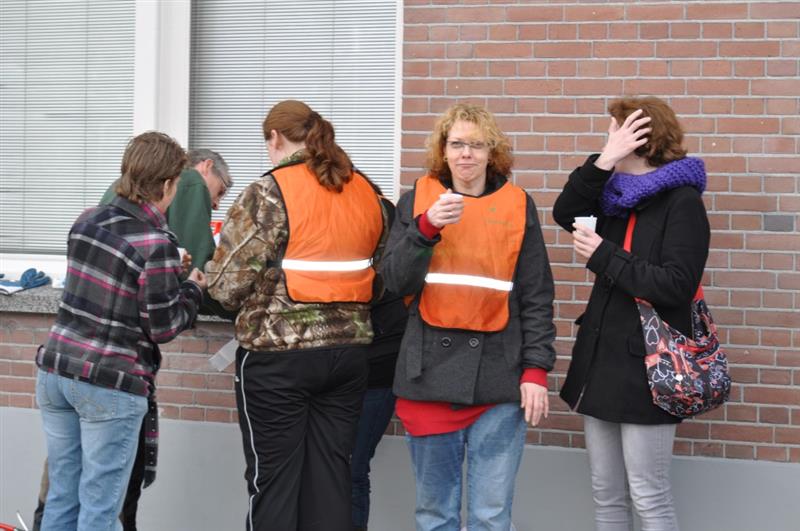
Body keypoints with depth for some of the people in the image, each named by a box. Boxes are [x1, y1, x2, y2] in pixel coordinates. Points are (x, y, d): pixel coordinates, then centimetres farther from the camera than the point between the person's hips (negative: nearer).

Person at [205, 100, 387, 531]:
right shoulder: (367, 193, 6)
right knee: (331, 477, 11)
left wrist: (210, 267, 9)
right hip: (349, 349, 5)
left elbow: (229, 285, -12)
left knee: (273, 480, 4)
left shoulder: (268, 194, -11)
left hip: (278, 353, -5)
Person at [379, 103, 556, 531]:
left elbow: (536, 296, 4)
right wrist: (427, 227, -17)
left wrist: (536, 369, -3)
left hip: (498, 375, -1)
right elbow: (394, 281, -3)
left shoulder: (518, 205, 3)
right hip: (431, 371, 1)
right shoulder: (417, 200, 5)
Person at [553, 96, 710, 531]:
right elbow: (565, 214, -2)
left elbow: (676, 285, -19)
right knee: (605, 493, 14)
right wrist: (603, 160, -12)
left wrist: (603, 256, -15)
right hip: (601, 361, 8)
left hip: (644, 368, -8)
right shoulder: (617, 195, 11)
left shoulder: (682, 201, -11)